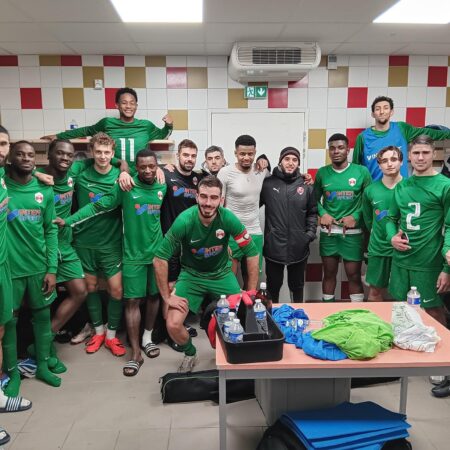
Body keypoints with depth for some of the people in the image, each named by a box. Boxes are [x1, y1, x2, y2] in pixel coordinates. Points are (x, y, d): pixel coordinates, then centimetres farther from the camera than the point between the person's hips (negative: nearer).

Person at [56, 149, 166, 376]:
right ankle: (135, 353, 7)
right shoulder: (126, 187, -7)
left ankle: (147, 338, 33)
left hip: (157, 252, 3)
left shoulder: (162, 188, 2)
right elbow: (98, 206, -9)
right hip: (134, 255, -3)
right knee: (132, 300, -1)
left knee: (154, 296, 13)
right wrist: (69, 221, -16)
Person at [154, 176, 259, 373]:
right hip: (191, 275, -1)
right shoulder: (184, 221, -26)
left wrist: (252, 292, -10)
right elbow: (160, 259, -19)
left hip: (222, 274, 1)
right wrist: (167, 297, -15)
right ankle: (190, 354, 20)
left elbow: (252, 253, -12)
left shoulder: (228, 218, -23)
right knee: (173, 325, -14)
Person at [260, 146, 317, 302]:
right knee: (273, 285, 14)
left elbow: (312, 212, 9)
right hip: (273, 245, -1)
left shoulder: (306, 185, 4)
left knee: (297, 285, 18)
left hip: (298, 246, 2)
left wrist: (311, 232, -2)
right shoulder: (268, 183, -2)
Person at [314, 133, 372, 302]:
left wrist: (356, 216, -11)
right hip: (328, 231, 2)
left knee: (354, 275, 5)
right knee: (329, 273, 12)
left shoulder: (362, 171, -3)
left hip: (352, 232, -2)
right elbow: (315, 199, 11)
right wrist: (322, 213, -7)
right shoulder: (322, 173, 3)